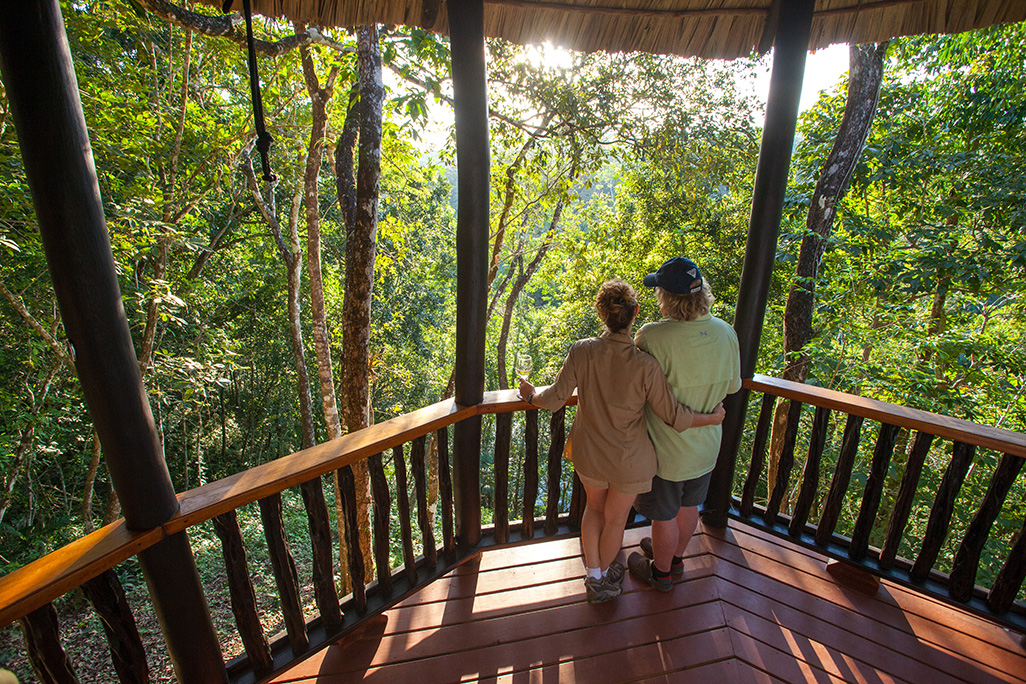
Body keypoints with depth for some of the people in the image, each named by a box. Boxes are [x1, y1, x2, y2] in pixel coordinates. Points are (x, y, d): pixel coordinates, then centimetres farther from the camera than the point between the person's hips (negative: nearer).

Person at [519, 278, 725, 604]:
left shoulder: (582, 351, -22)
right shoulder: (645, 366, -27)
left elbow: (554, 399, -14)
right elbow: (674, 417, -16)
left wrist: (532, 395, 8)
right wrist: (713, 418, 2)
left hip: (589, 454, 2)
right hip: (630, 461, -1)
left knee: (594, 506, 31)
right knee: (615, 519, 25)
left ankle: (593, 578, 41)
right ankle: (605, 577, 51)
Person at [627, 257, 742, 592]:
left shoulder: (652, 337, -32)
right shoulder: (726, 333, -12)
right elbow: (733, 385, 2)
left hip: (666, 450, -6)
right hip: (706, 446, 6)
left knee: (664, 516, 18)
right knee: (688, 507, 28)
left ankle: (661, 572, 43)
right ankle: (676, 556, 53)